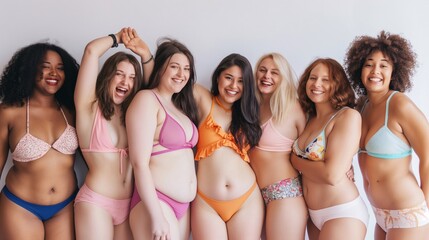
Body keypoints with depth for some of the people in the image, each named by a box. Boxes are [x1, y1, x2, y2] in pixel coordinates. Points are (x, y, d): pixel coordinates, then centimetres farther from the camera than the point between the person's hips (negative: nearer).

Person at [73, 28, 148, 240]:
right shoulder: (90, 108, -4)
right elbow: (91, 51, -11)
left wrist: (142, 50, 4)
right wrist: (118, 38, 6)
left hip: (130, 204, 5)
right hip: (96, 203, -5)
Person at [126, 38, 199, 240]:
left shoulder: (179, 105, 14)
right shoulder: (147, 99, -10)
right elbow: (139, 163, -17)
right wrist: (156, 216, -20)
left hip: (183, 204, 8)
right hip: (155, 203, -8)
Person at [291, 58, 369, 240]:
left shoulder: (348, 116, -14)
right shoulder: (310, 118, 7)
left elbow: (332, 174, -22)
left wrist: (294, 160, -10)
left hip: (343, 214, -7)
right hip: (314, 214, 7)